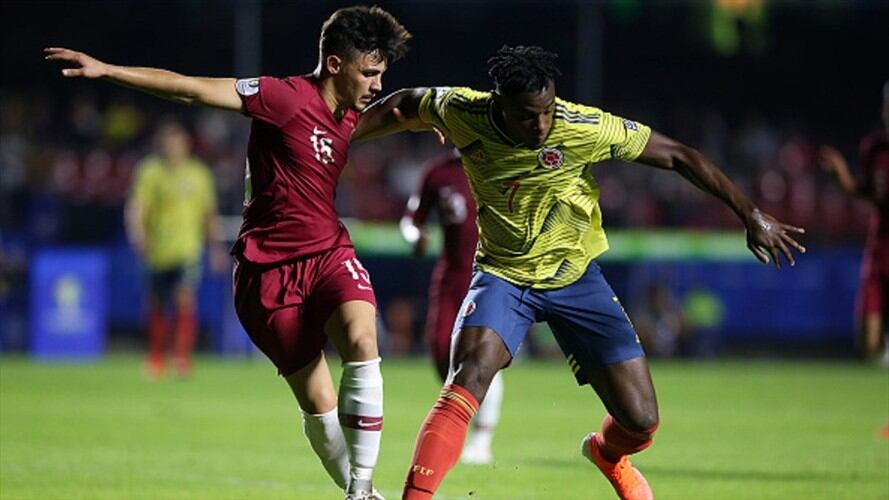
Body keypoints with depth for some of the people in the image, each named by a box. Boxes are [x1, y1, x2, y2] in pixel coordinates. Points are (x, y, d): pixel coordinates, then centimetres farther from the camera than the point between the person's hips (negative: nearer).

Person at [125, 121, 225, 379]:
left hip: (188, 250, 0)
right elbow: (135, 209, -11)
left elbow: (209, 213, 18)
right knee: (157, 309, 7)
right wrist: (138, 235, -28)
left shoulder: (198, 174, 8)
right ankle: (156, 360, 24)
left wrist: (216, 247, 18)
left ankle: (182, 357, -18)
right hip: (159, 251, 0)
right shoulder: (150, 172, -1)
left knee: (185, 299, -19)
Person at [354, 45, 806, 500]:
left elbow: (677, 156, -15)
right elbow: (406, 105, 4)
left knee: (641, 421, -2)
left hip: (574, 277, 0)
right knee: (470, 375, -31)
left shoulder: (586, 128, -24)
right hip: (502, 274, 0)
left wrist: (751, 215, -14)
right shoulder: (462, 113, -19)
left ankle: (607, 454, 36)